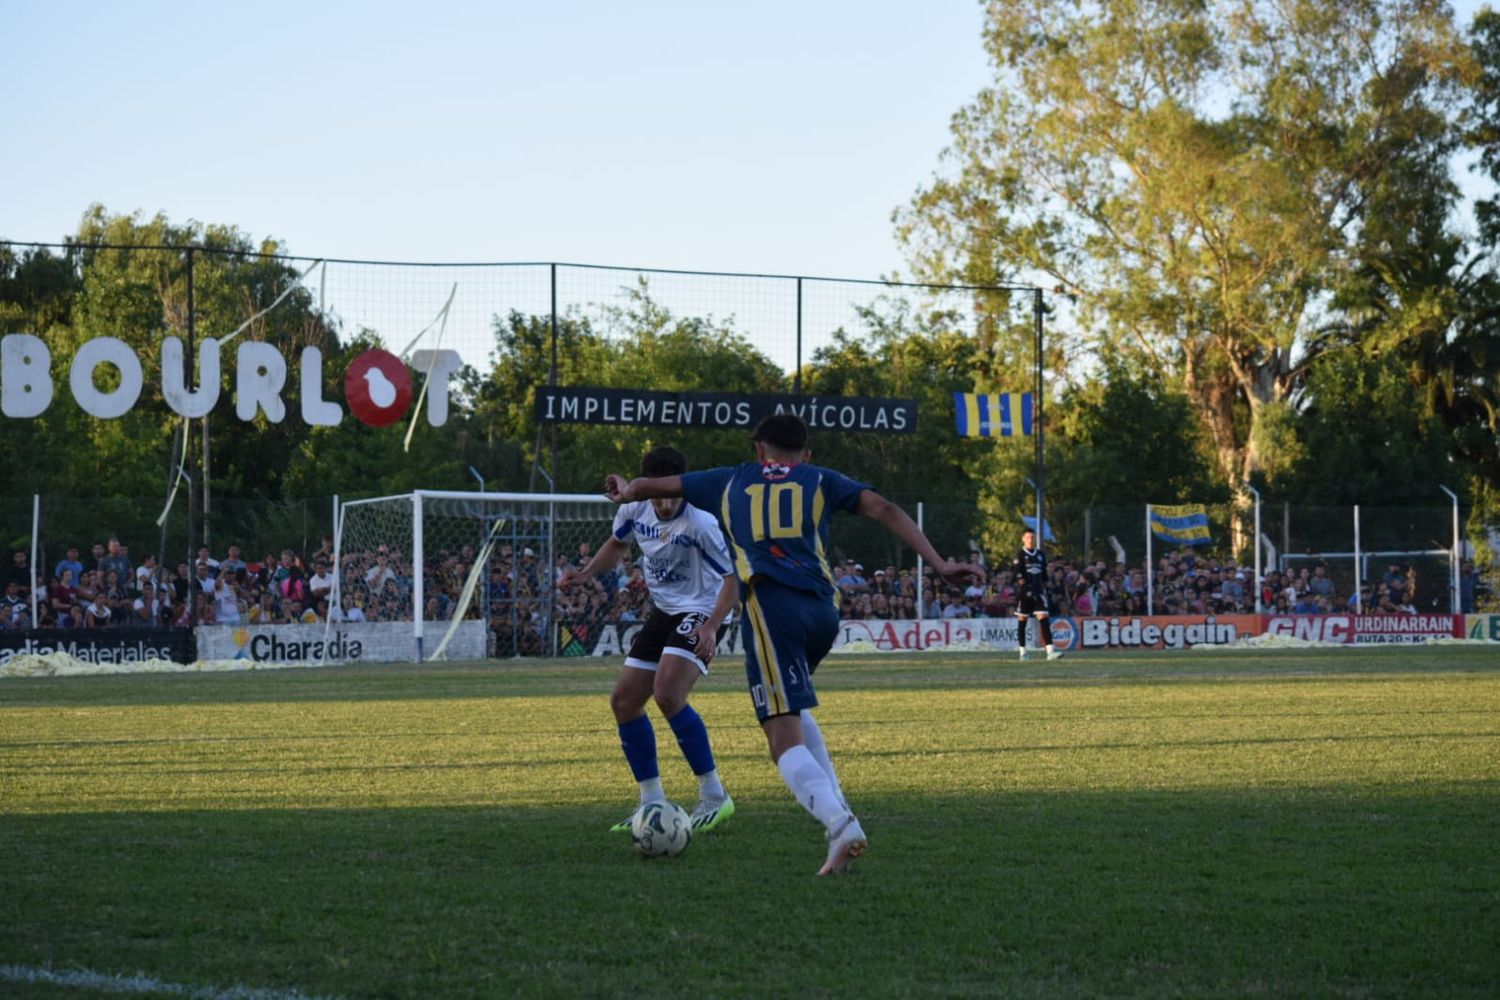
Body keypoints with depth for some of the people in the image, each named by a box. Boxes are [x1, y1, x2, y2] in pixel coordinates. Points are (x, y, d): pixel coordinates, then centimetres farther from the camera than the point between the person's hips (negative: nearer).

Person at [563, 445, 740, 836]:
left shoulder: (700, 523, -25)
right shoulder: (634, 509, -6)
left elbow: (733, 578, -21)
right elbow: (617, 544, 18)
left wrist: (711, 627, -33)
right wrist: (585, 573, 1)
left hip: (701, 613, -8)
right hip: (663, 612, 8)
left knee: (667, 693, -27)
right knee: (623, 701, 6)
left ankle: (713, 796, -17)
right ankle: (653, 803, 16)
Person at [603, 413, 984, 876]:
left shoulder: (731, 482, 23)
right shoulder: (821, 481, 22)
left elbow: (656, 486, 36)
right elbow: (884, 510, 7)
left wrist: (626, 491, 58)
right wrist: (939, 565, 2)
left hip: (770, 606, -3)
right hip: (823, 611, 3)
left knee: (786, 739, -8)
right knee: (791, 711, 29)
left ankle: (840, 825, -31)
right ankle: (835, 809, 14)